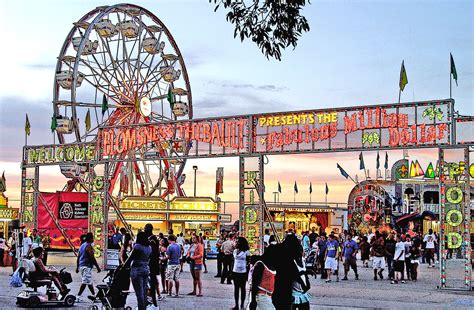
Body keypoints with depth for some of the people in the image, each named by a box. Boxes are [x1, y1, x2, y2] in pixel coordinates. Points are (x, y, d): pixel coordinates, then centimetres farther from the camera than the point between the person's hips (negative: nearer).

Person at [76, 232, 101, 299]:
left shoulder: (82, 245, 15)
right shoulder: (89, 246, -13)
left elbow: (78, 257, 18)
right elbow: (92, 258, -17)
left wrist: (77, 267, 23)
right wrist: (98, 267, -12)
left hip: (81, 266, 10)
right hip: (87, 266, -10)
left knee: (89, 282, 17)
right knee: (85, 282, -10)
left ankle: (94, 295, 25)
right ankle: (78, 296, -14)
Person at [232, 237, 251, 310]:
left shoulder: (246, 252, -7)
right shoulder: (235, 251, 7)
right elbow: (233, 261, 12)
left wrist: (248, 274, -7)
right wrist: (231, 272, 8)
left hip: (243, 273, -4)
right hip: (235, 272, 4)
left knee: (242, 289, 5)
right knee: (236, 288, 8)